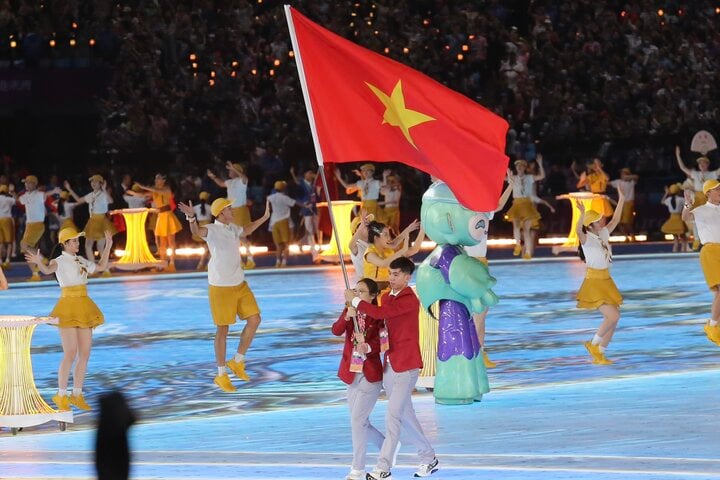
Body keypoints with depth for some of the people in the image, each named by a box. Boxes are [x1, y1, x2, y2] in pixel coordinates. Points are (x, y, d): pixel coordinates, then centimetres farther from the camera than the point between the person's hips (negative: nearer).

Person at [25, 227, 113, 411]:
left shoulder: (81, 261, 13)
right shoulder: (59, 261, -7)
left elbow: (101, 267, 29)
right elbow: (48, 270, -30)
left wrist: (108, 246, 26)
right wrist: (39, 262, -51)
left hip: (83, 309, 7)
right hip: (68, 307, -7)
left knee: (85, 354, 6)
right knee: (70, 354, -11)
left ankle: (77, 395, 15)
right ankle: (61, 396, -2)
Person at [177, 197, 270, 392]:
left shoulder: (232, 228, 9)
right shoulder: (212, 230, -14)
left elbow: (246, 230, 33)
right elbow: (197, 231, -37)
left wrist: (264, 218, 35)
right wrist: (191, 217, -56)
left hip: (240, 284, 7)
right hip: (220, 287, -7)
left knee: (254, 319, 3)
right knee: (223, 329, -1)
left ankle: (237, 362, 18)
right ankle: (221, 375, 10)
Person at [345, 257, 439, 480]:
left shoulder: (410, 300, -14)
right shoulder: (386, 297, 13)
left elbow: (380, 313, -27)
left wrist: (355, 300, -17)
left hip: (406, 365, -9)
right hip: (390, 363, 9)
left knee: (393, 415, -11)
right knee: (405, 414, 14)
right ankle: (429, 458, 25)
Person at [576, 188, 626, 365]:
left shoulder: (604, 234, 6)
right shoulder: (586, 238, -15)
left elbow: (615, 220, 15)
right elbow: (578, 230, -35)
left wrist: (621, 201, 8)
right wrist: (582, 214, -51)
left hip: (607, 281, 8)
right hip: (594, 282, -8)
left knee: (614, 318, 7)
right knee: (612, 316, -16)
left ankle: (599, 353, 17)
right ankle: (594, 344, 4)